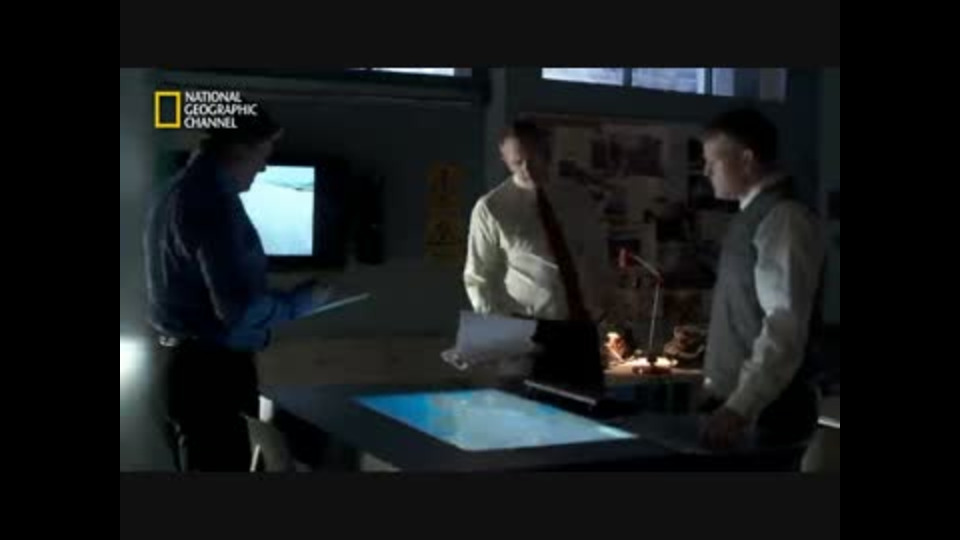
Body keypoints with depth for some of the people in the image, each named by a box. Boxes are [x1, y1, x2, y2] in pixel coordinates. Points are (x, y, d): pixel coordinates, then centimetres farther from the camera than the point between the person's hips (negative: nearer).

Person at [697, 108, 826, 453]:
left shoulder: (784, 219, -15)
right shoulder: (753, 217, 13)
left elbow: (786, 327, -25)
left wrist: (740, 408, -32)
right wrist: (728, 400, 16)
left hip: (765, 409, -9)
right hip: (736, 399, 9)